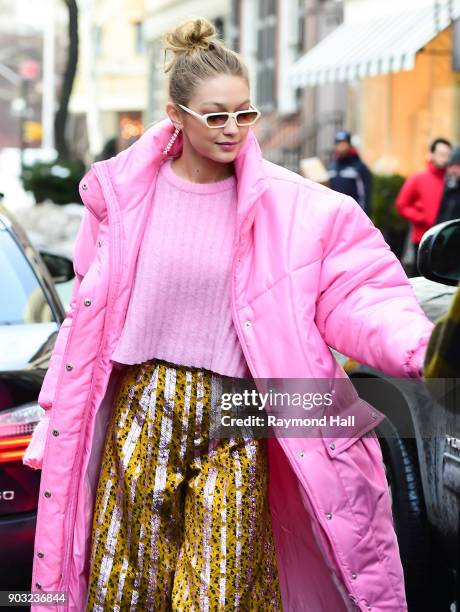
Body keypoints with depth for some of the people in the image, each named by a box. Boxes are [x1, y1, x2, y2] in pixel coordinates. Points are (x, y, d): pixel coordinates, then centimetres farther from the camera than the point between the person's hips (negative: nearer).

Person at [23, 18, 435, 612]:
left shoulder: (288, 206, -5)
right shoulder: (124, 193, -1)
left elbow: (355, 295, -9)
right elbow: (88, 313, 6)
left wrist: (418, 344, -28)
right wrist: (56, 411, 8)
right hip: (142, 412, 1)